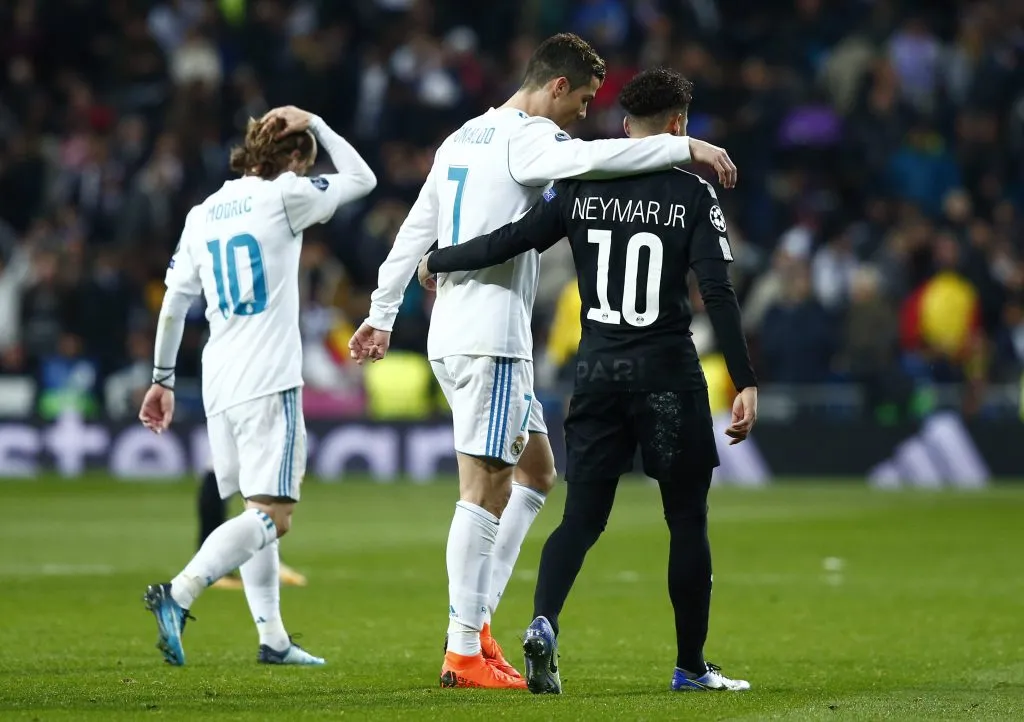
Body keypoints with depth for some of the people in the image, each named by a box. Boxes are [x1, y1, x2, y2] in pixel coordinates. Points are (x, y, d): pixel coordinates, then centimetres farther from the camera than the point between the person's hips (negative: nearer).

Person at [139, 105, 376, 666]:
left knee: (258, 511, 14)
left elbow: (174, 303, 16)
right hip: (268, 384, -7)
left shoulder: (201, 215, 13)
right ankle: (179, 594, -25)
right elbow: (361, 179, 7)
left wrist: (162, 378, 22)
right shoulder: (281, 197, -4)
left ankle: (272, 636, 10)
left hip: (219, 386, 7)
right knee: (273, 515, -10)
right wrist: (313, 125, 13)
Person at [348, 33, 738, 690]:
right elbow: (590, 158, -31)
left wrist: (382, 314, 25)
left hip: (453, 334, 10)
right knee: (485, 490, -7)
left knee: (537, 471, 17)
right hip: (490, 338, -10)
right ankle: (464, 652, -7)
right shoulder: (526, 137, -10)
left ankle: (476, 618, 11)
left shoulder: (462, 140, 18)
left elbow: (415, 232, 21)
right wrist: (687, 148, -27)